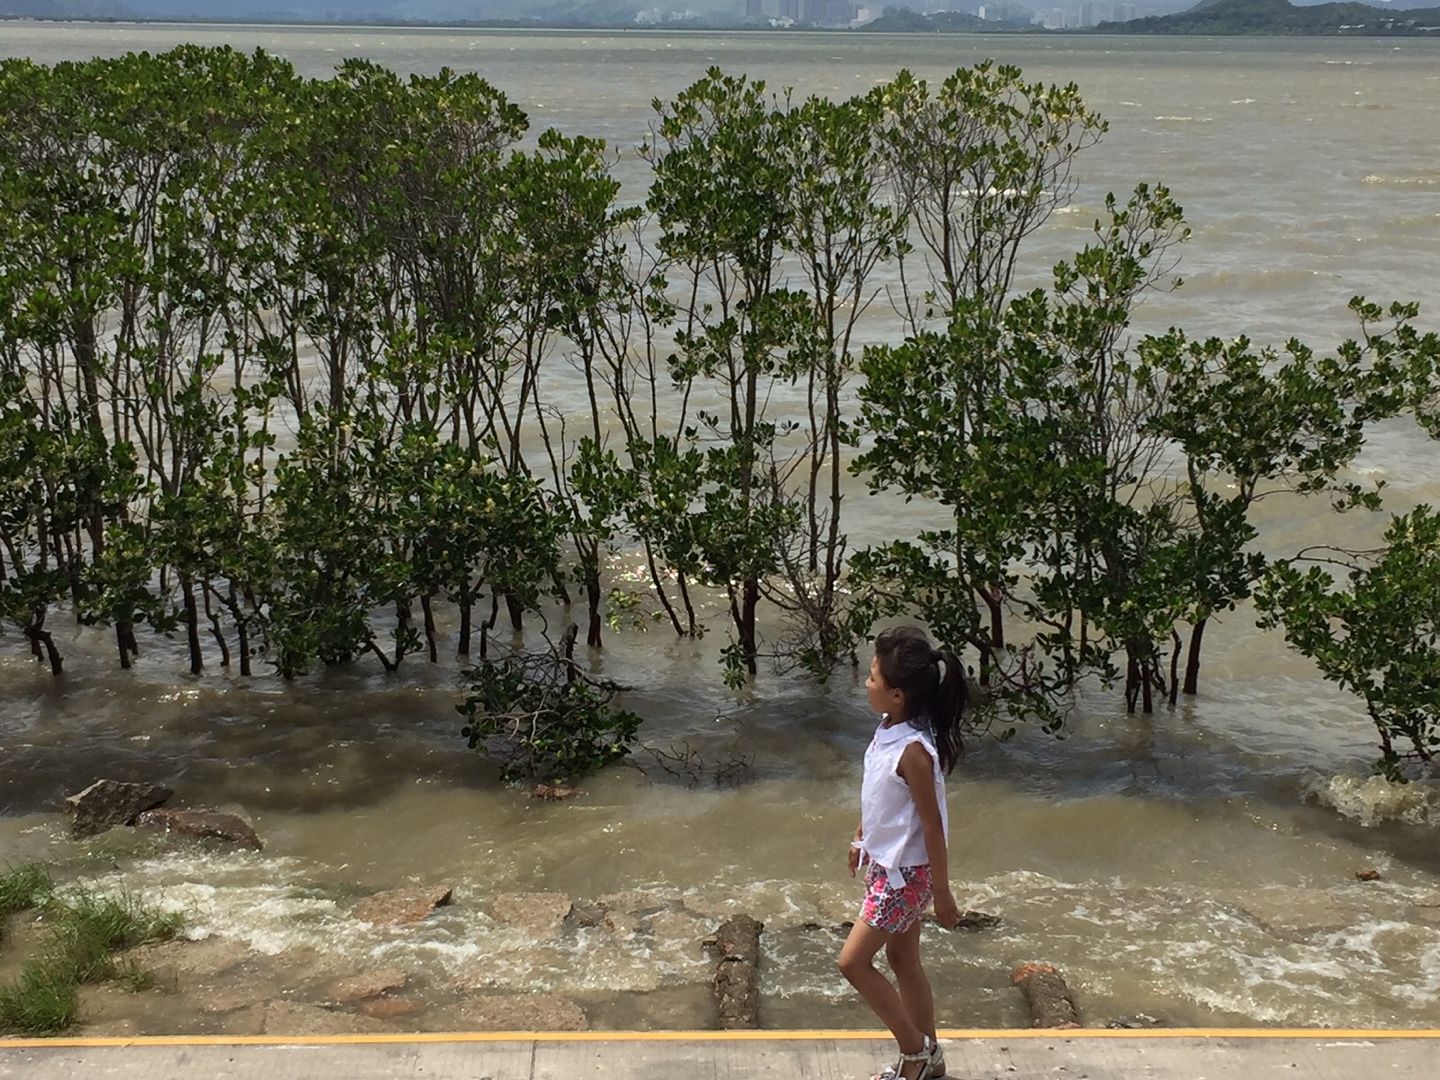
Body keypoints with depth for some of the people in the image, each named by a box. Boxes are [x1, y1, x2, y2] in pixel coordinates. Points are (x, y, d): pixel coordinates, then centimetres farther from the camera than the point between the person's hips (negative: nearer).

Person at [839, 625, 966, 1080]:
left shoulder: (913, 751, -29)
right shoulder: (889, 728, -3)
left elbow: (933, 827, -22)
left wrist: (942, 893, -16)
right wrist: (861, 837, 26)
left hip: (905, 872, -9)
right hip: (886, 862, 9)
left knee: (854, 961, 0)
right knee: (903, 960, 19)